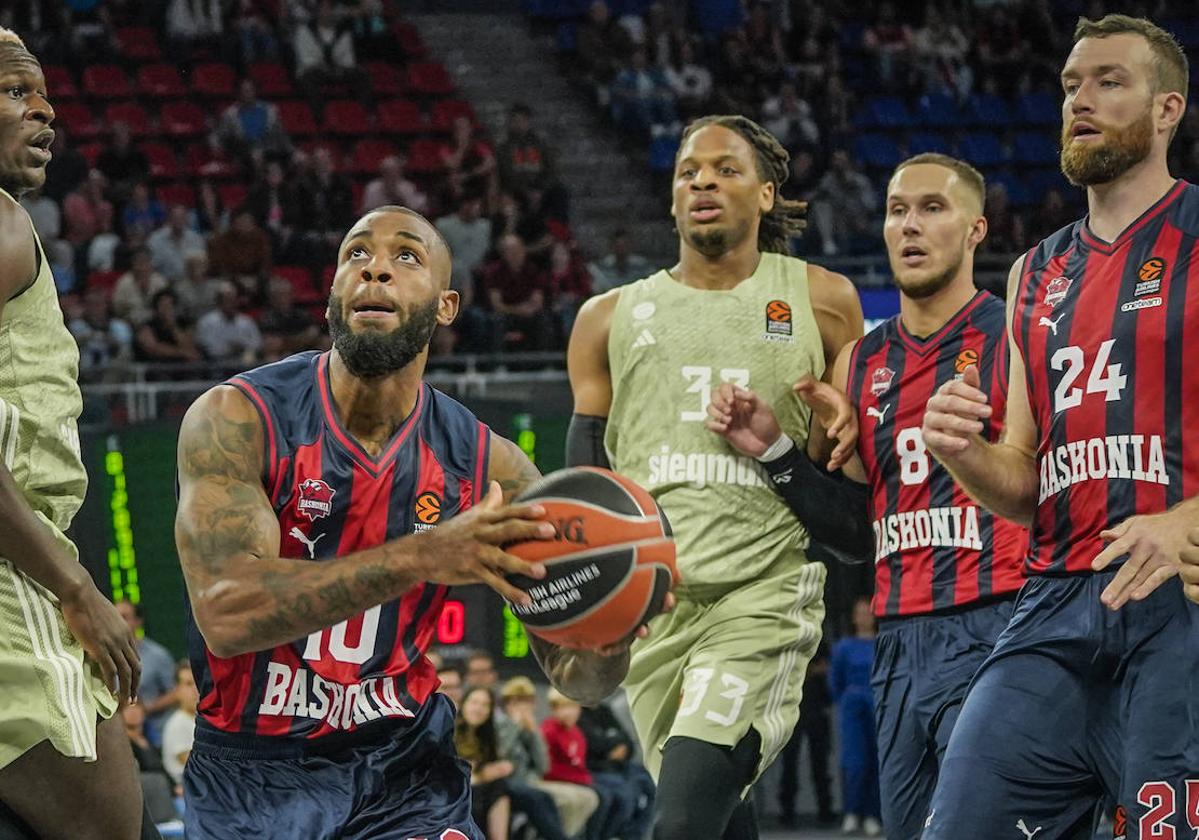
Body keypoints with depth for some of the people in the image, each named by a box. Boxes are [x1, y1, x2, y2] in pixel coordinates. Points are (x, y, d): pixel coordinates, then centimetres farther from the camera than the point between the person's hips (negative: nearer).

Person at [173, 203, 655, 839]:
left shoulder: (489, 466, -5)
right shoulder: (235, 420, -15)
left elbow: (575, 673, -1)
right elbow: (226, 611, -30)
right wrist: (421, 557, -39)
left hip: (402, 766, 2)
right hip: (253, 772, -2)